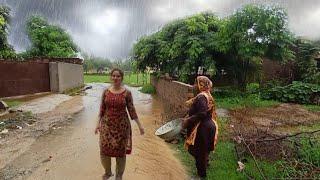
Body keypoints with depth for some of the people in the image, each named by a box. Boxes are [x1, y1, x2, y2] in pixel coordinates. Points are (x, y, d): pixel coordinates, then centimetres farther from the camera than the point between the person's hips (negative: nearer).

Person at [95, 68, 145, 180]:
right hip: (107, 125, 2)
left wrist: (139, 125, -5)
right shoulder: (106, 92, 0)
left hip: (122, 125, -2)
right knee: (104, 150, 6)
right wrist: (98, 124, 6)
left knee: (120, 151, 7)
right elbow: (102, 109, 6)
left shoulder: (127, 93, -7)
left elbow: (131, 110, -3)